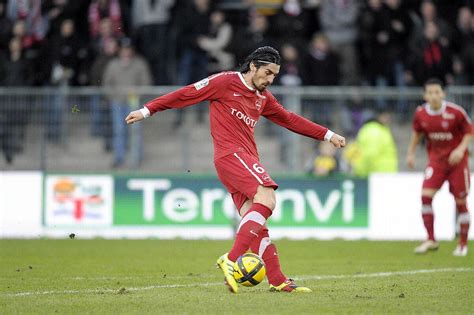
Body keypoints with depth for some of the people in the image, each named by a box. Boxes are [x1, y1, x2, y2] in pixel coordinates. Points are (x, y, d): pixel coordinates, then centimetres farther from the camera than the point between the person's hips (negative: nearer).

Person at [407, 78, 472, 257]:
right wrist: (411, 153, 12)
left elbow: (469, 131, -4)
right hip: (436, 159, 2)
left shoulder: (455, 112, -15)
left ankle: (463, 244, 16)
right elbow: (417, 133, 15)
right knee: (425, 195, -16)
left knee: (461, 202, 2)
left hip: (456, 160, -2)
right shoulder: (420, 113, -5)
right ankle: (431, 240, -7)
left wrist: (461, 149, -18)